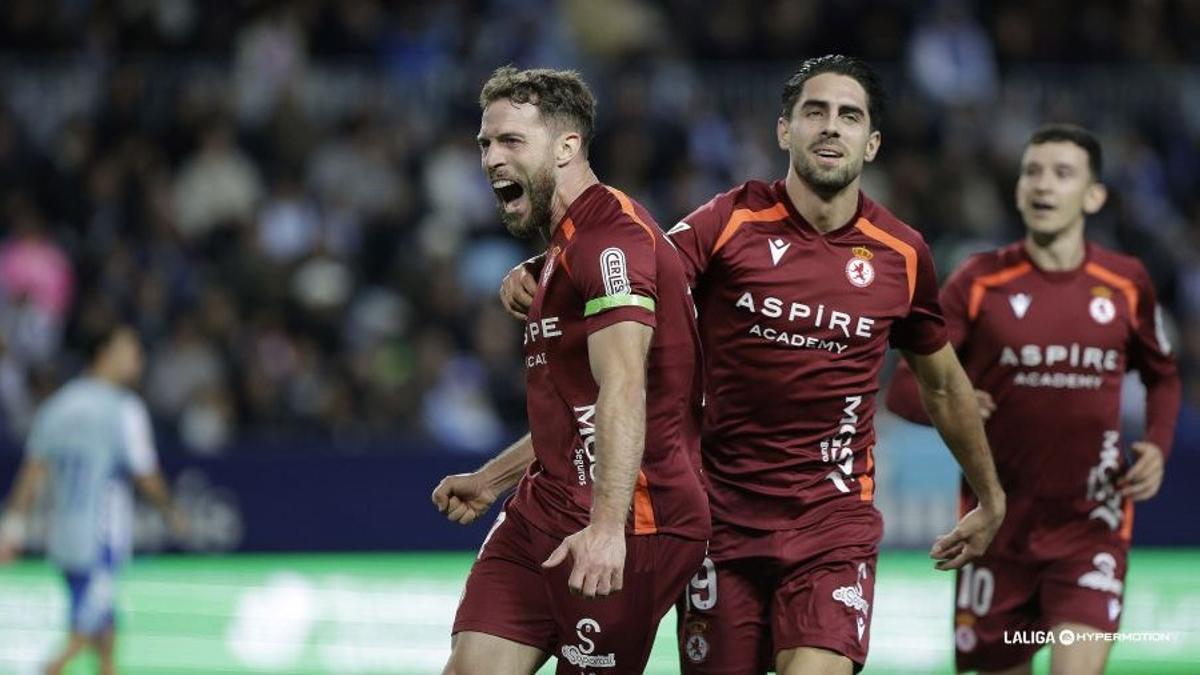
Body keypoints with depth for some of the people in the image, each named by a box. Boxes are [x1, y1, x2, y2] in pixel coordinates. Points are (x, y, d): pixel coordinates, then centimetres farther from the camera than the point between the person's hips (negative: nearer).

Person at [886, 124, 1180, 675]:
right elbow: (903, 387, -3)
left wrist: (1157, 446, -1)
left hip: (1091, 523, 0)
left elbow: (1162, 377, 18)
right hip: (998, 525, 1)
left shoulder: (1126, 283, 1)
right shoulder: (980, 282, -3)